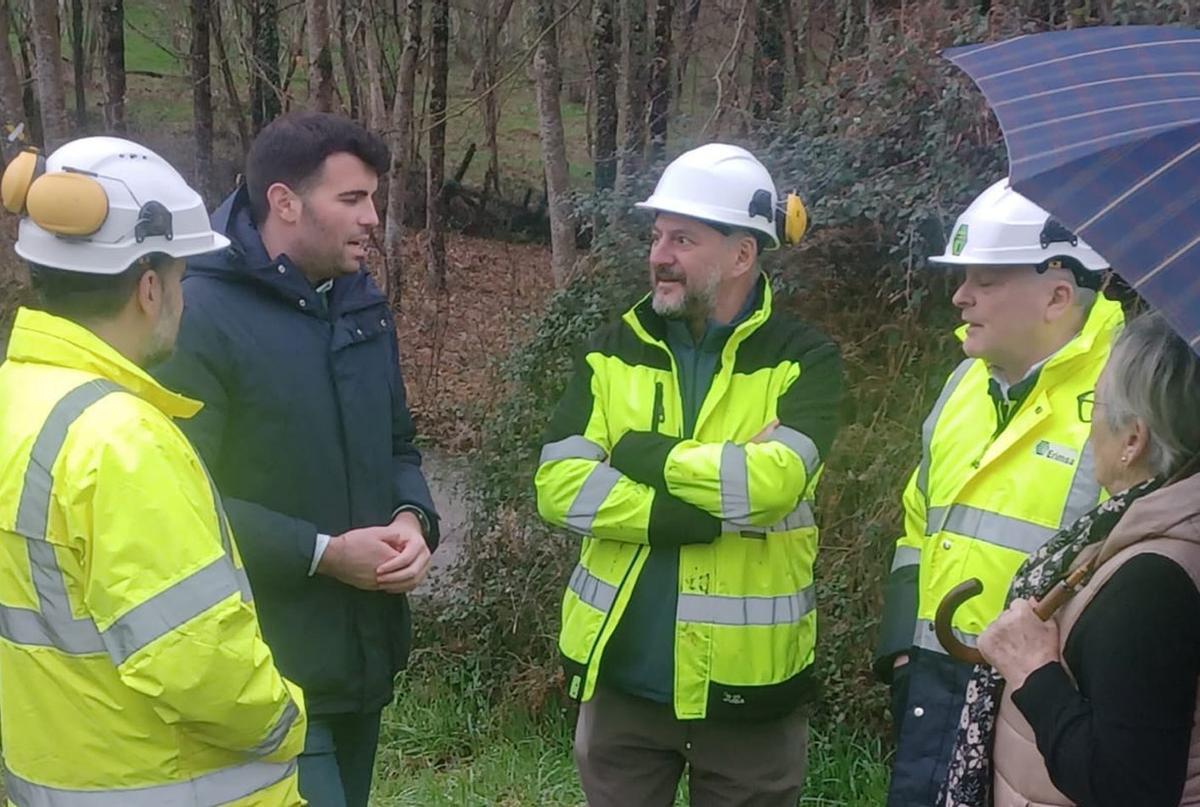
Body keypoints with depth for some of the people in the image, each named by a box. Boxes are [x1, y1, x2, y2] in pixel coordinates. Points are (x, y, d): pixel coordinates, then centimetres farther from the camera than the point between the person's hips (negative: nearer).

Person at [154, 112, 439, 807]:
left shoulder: (363, 305, 11)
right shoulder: (199, 318, -15)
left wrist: (412, 518, -3)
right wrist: (322, 553, -19)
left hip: (366, 651, 8)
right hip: (270, 669, -8)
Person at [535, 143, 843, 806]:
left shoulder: (803, 359, -6)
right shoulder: (614, 351, 3)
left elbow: (773, 480, -24)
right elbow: (559, 487, -10)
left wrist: (641, 453, -13)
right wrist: (711, 516, -19)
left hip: (746, 677, -2)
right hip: (623, 670, 3)